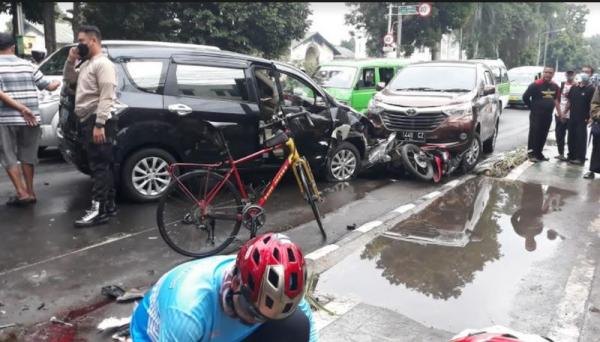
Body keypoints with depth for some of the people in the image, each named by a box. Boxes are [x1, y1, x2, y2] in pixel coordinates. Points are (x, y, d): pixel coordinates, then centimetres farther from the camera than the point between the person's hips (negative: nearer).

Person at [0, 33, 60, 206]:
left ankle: (22, 192, 2)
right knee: (27, 155, 15)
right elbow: (48, 86, 12)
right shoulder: (27, 65, 7)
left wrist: (21, 109, -19)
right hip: (31, 119, 4)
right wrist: (57, 83, 33)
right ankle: (30, 192, 19)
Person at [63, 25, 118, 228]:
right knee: (102, 166, 11)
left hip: (97, 122, -10)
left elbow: (106, 96, -20)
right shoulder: (87, 64, 21)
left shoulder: (102, 63, -11)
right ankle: (109, 205, 17)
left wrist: (99, 124, -25)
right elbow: (69, 79, 32)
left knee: (99, 166, -10)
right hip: (87, 122, 10)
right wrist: (70, 61, 14)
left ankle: (99, 210, -9)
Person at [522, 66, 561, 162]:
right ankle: (531, 153, 1)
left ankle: (539, 153, 22)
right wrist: (532, 107, -1)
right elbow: (525, 97, -10)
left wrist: (559, 112, 13)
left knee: (543, 135, 11)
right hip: (536, 115, -6)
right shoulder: (536, 85, -12)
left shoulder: (555, 86, 8)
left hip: (548, 115, 6)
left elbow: (556, 99, 19)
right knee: (534, 133, -5)